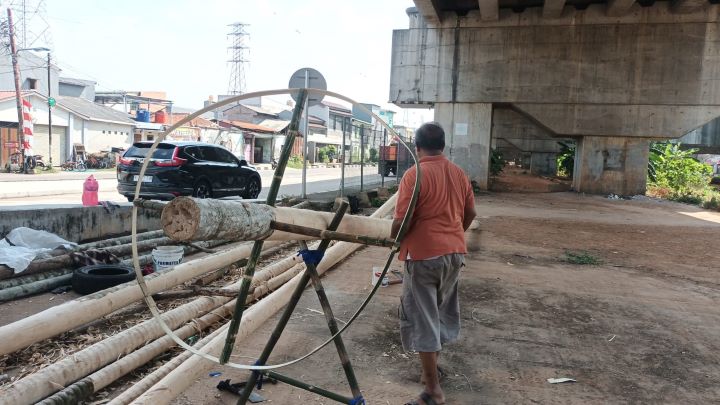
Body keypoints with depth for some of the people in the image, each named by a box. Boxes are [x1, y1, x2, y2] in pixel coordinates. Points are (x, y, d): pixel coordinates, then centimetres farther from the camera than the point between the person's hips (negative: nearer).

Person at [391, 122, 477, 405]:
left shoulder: (414, 175, -15)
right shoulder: (459, 174, 6)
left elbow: (402, 221, -17)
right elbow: (470, 214, 14)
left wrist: (394, 239, 2)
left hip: (424, 254, -7)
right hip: (455, 252, 7)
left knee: (422, 318, 1)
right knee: (441, 311, 21)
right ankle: (432, 367, 39)